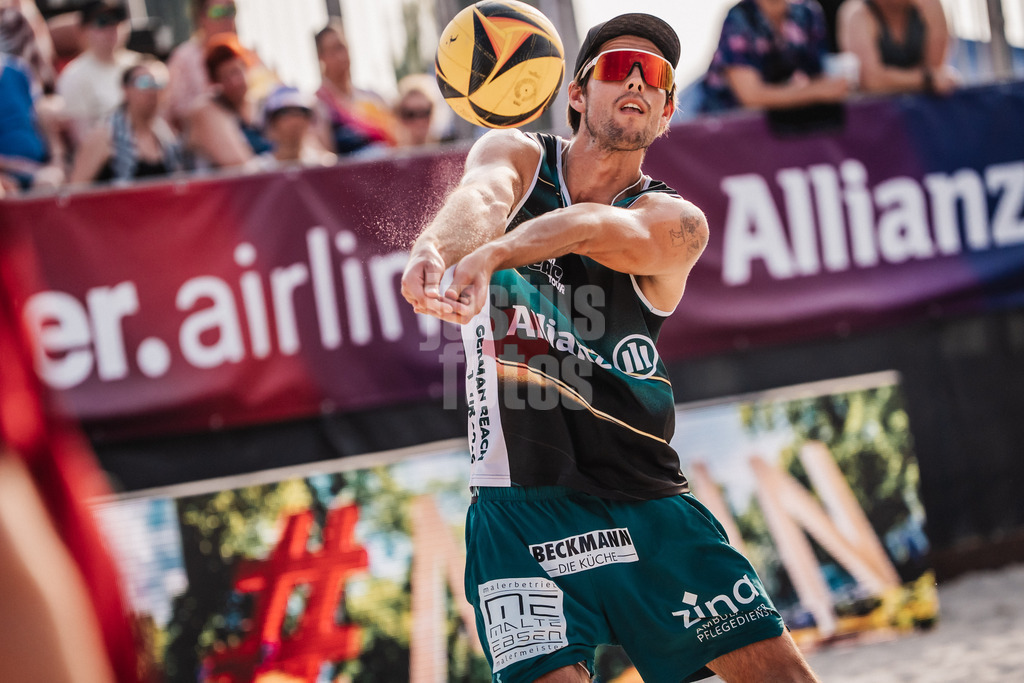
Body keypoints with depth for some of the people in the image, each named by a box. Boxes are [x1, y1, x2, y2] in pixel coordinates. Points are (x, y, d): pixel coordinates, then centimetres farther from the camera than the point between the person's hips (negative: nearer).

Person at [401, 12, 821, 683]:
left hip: (649, 502, 2)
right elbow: (483, 199, -20)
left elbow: (602, 229, -21)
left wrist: (490, 256, -44)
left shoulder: (678, 222, 1)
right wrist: (437, 249, -45)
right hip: (521, 504, -2)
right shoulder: (516, 155, 5)